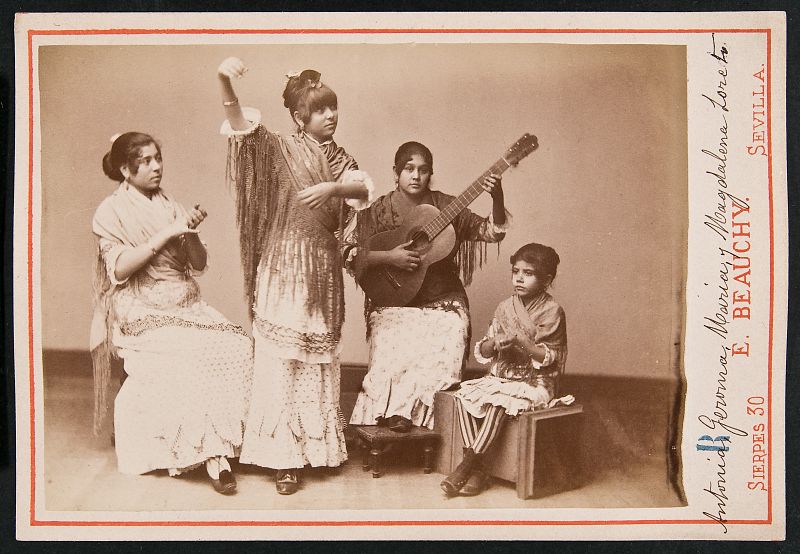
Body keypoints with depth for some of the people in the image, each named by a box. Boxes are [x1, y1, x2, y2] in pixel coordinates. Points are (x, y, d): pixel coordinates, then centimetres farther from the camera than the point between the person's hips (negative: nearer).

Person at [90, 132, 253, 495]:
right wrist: (166, 234, -16)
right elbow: (118, 268, -12)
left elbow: (198, 265, 13)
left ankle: (217, 449, -17)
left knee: (239, 345, -21)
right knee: (201, 353, -30)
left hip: (186, 305, 5)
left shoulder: (169, 205, 15)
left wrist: (191, 232, -7)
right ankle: (213, 455, -20)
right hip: (143, 313, -5)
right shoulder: (111, 211, 1)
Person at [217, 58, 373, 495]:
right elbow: (242, 126, -22)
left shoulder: (336, 158, 11)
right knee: (281, 359, -4)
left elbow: (364, 187, -6)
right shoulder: (280, 149, -5)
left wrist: (332, 188, -26)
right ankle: (283, 457, 4)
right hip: (285, 268, -5)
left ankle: (317, 444, 27)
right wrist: (225, 83, -39)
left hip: (323, 267, 6)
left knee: (320, 357, 13)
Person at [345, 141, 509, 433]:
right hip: (394, 302, -1)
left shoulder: (445, 206, 4)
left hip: (443, 302, 1)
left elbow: (491, 232, 0)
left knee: (444, 354, -25)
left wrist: (497, 199, -19)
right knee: (391, 352, -28)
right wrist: (387, 257, -19)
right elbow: (349, 253, -4)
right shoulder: (379, 210, 1)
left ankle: (401, 413, -17)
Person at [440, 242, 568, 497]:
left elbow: (550, 359, -12)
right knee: (464, 395, -19)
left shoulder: (551, 311, -7)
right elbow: (482, 352, 11)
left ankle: (466, 465, -22)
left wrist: (521, 340, -24)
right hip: (501, 377, 6)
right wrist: (494, 342, -12)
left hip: (534, 383, -6)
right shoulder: (505, 308, 9)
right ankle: (477, 469, -20)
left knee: (498, 402, -32)